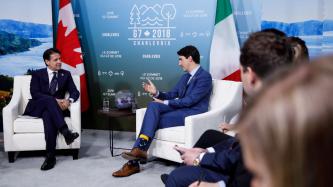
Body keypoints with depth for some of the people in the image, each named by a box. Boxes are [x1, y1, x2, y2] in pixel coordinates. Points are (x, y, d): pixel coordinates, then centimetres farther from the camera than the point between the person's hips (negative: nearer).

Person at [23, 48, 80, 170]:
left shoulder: (66, 74, 13)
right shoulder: (37, 74, 7)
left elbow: (75, 92, 3)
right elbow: (35, 93, -8)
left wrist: (69, 100, -22)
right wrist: (54, 101, -23)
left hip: (54, 108, 1)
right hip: (37, 108, -1)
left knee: (48, 115, -36)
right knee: (49, 99, -36)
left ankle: (50, 156, -39)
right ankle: (66, 132, -49)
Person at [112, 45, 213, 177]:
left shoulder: (205, 77, -8)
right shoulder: (185, 77, 21)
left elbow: (190, 100, -17)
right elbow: (172, 95, 20)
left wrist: (165, 103, -12)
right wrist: (156, 93, 1)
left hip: (192, 114, -7)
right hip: (179, 109, 7)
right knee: (153, 105, -21)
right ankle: (139, 149, -29)